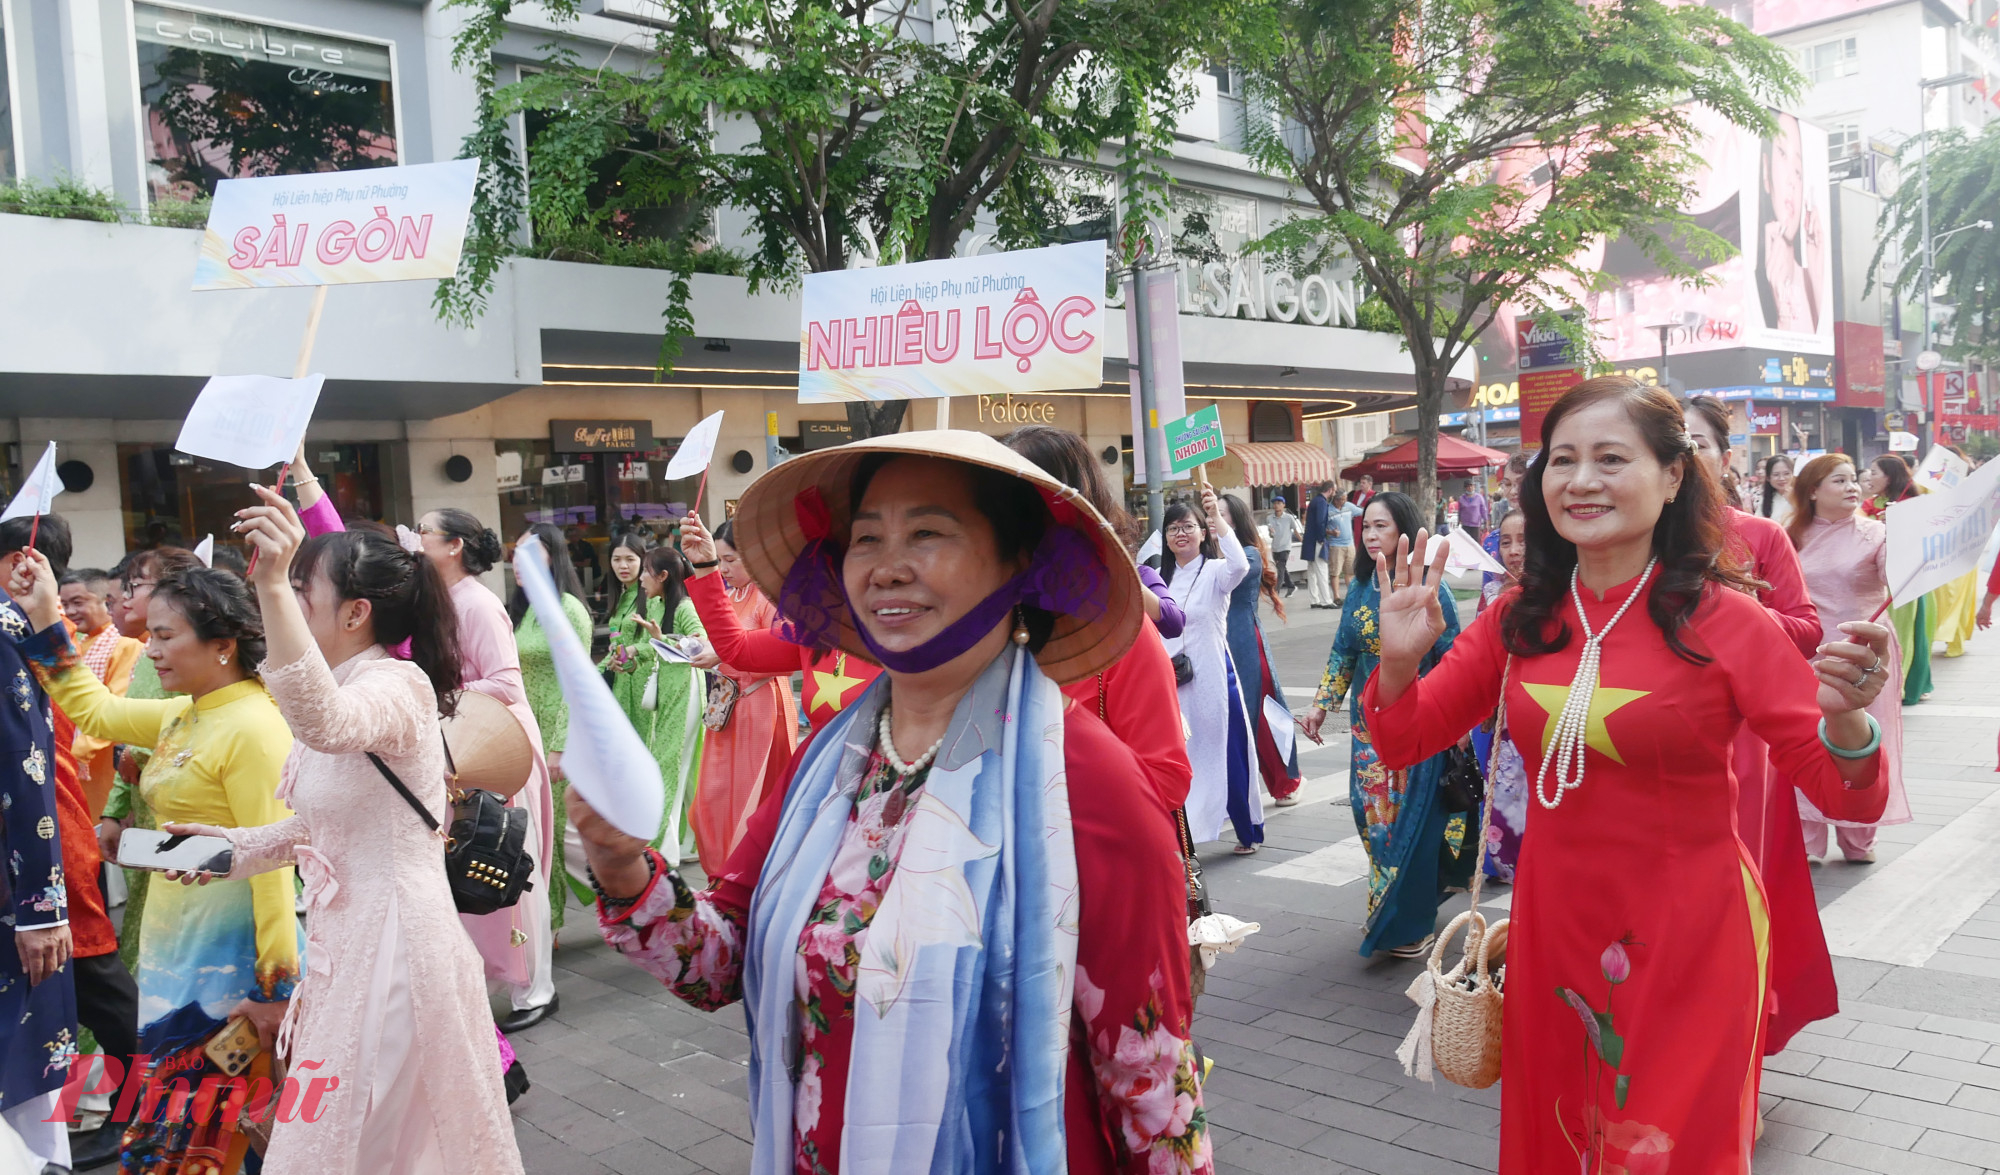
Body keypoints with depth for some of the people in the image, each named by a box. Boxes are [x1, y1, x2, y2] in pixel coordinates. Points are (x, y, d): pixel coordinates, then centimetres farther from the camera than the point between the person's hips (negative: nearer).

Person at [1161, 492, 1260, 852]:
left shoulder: (1214, 571, -7)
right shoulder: (1162, 577, 11)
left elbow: (1240, 566, -31)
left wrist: (1218, 519, -37)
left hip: (1213, 678, -5)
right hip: (1172, 683, 5)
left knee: (1227, 753, 3)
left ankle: (1248, 832, 18)